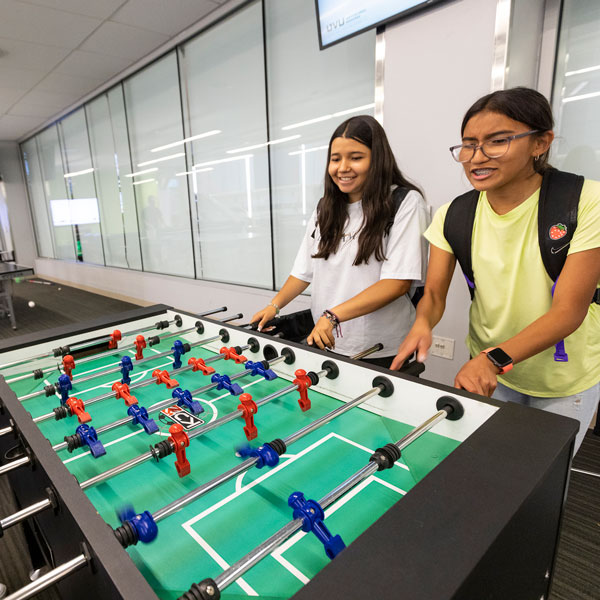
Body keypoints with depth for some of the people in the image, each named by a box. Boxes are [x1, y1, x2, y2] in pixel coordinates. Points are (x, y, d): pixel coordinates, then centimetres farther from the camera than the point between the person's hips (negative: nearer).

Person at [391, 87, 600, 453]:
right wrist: (423, 324, -33)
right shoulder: (453, 216, -12)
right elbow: (434, 293, -10)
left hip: (565, 379, -1)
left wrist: (496, 358, -39)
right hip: (488, 369, 2)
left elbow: (569, 310, -25)